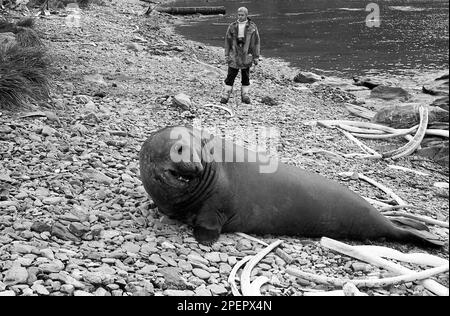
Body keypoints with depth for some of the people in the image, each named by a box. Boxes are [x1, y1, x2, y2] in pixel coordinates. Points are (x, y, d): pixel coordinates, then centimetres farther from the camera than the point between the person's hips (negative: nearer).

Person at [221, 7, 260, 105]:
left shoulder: (252, 27, 0)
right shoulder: (232, 26, 3)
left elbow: (256, 42, 1)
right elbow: (227, 41, 7)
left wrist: (256, 57, -1)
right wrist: (226, 55, 3)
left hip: (246, 55, -1)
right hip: (234, 56, 1)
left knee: (245, 77, 7)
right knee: (230, 76, 0)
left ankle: (245, 95, 16)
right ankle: (226, 95, 5)